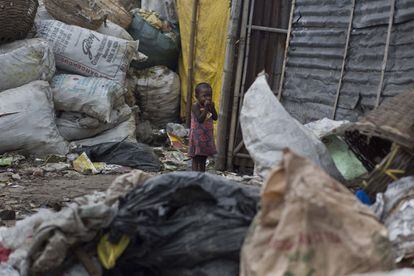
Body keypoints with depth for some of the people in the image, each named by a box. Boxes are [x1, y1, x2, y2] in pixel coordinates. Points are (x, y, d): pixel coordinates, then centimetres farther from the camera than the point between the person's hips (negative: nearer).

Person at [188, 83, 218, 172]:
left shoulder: (210, 106, 7)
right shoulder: (195, 106, -14)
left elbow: (215, 118, 0)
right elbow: (200, 119, -25)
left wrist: (212, 108, -12)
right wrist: (206, 108, -26)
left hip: (207, 137, 7)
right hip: (198, 137, -7)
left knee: (203, 159, 13)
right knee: (197, 159, -2)